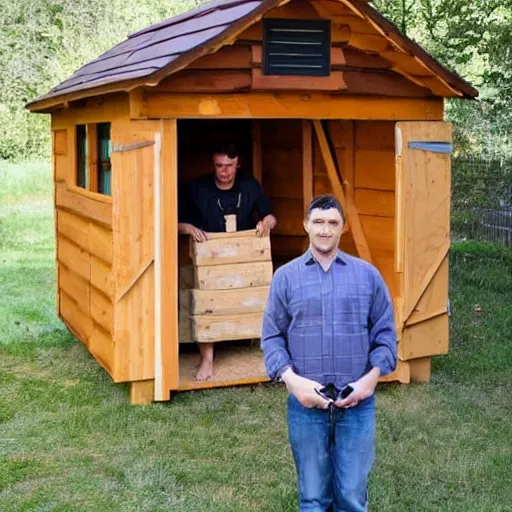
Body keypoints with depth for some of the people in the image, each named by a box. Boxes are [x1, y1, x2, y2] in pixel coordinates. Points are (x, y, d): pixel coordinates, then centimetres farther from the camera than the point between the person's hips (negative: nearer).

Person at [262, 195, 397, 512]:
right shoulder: (286, 277, 4)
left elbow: (385, 333, 7)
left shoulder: (368, 274, 5)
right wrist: (292, 379, -11)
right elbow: (272, 337, 4)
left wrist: (371, 378, -7)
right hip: (306, 403, 0)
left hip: (357, 403, 0)